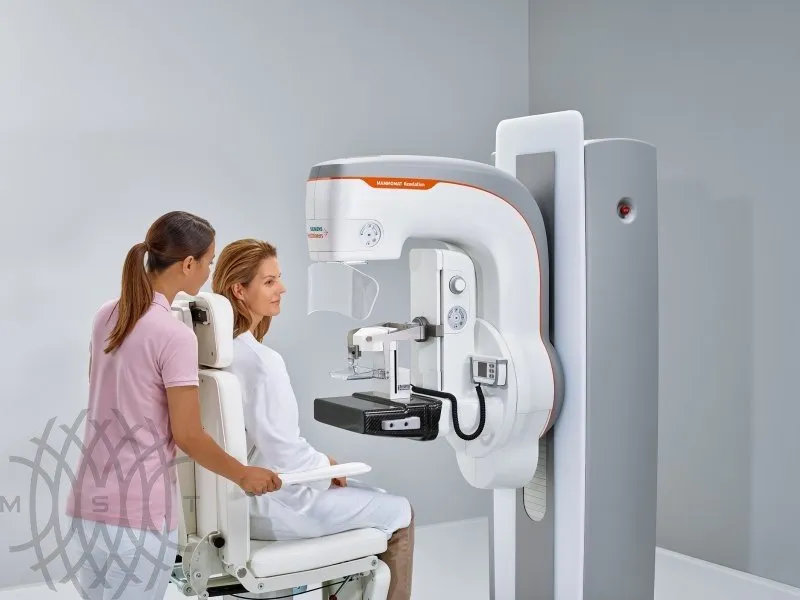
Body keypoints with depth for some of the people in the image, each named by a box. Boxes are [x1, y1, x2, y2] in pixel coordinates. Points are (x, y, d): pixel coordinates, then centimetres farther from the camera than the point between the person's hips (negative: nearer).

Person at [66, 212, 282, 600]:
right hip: (137, 510, -8)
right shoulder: (175, 335, -18)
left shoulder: (106, 317, 6)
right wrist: (244, 475, 1)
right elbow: (188, 436, -14)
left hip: (90, 501, 8)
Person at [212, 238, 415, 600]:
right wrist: (327, 465, -5)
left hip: (238, 495, 9)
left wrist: (319, 462, 10)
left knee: (371, 495, 27)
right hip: (271, 506, -9)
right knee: (399, 513, 8)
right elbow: (285, 454, -24)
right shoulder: (262, 361, -27)